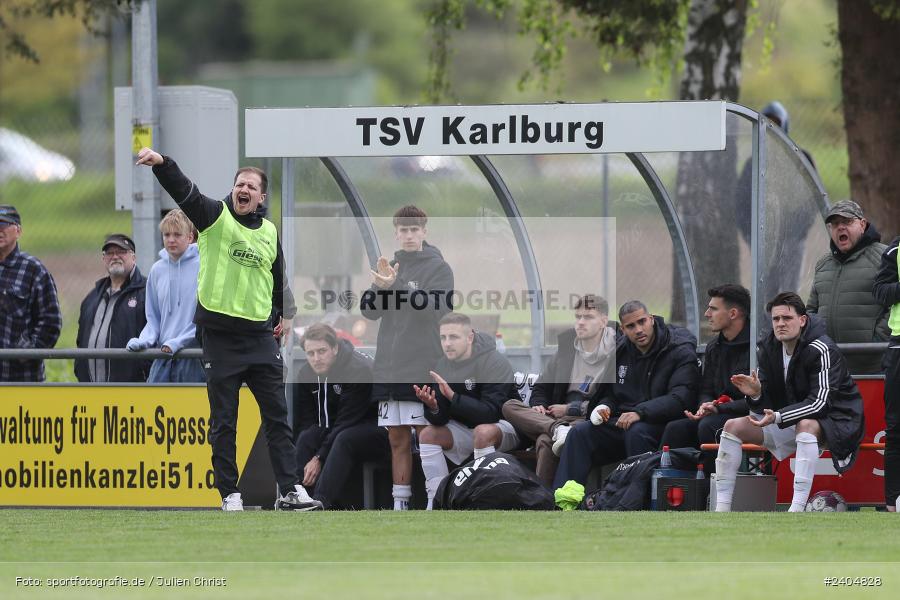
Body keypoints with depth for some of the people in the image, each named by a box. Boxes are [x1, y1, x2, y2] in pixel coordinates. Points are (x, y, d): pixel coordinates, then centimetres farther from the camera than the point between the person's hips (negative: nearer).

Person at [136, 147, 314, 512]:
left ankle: (290, 490, 5)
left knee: (277, 415, 3)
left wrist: (286, 314, 18)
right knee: (223, 422, 0)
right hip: (219, 335, -4)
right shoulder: (215, 216, -2)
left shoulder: (269, 231, 10)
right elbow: (183, 191, -19)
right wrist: (161, 163, -35)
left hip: (261, 335, 4)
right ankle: (230, 494, 6)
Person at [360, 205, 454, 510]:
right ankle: (400, 504, 10)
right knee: (398, 440, 7)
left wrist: (395, 286, -23)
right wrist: (379, 286, -13)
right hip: (388, 368, 5)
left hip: (424, 369, -5)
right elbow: (369, 310, 7)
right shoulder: (390, 266, 15)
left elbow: (436, 308, -14)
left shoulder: (439, 268, 0)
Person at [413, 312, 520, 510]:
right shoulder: (442, 366, -6)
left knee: (482, 431, -36)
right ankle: (436, 503, -12)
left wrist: (452, 397, -42)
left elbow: (491, 412, -33)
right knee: (427, 434, -11)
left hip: (504, 427, -6)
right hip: (467, 430, 6)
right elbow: (439, 421, -8)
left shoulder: (495, 363, -24)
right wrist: (432, 407, -32)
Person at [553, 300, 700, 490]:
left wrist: (640, 413, -31)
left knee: (637, 431, -37)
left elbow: (681, 398, -20)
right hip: (621, 423, 6)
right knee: (580, 432, -15)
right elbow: (611, 394, 24)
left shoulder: (681, 352, -7)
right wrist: (604, 406, -2)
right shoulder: (620, 351, 13)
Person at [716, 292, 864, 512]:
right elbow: (764, 406, 0)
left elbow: (820, 403, -28)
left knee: (806, 426, -40)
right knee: (734, 426, -4)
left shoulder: (821, 351, -21)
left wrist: (778, 417, -37)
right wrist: (756, 394, -25)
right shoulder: (768, 350, -1)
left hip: (835, 423, -7)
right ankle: (721, 509, -8)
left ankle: (797, 509, -47)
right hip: (788, 423, 7)